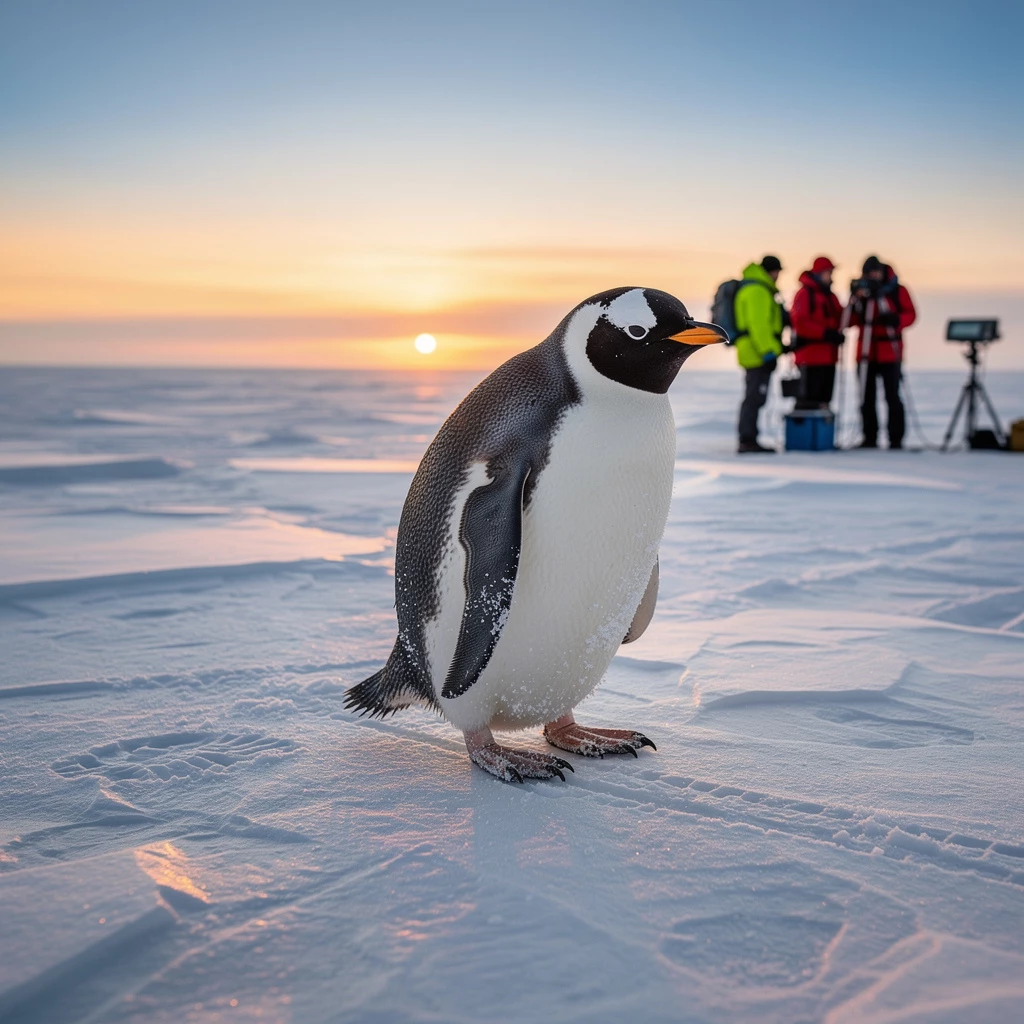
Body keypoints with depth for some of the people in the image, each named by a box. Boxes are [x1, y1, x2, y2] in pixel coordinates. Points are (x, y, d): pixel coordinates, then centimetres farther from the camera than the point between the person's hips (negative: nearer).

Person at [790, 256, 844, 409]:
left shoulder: (830, 296, 19)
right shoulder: (805, 294, -9)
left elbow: (838, 319, 20)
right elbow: (800, 323, -19)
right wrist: (825, 333, -23)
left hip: (828, 355, 9)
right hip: (810, 355, -9)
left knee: (824, 398, 11)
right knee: (808, 396, -9)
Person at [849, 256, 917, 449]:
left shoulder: (897, 290, 2)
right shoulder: (861, 291, 9)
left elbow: (910, 314, -1)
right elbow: (852, 321, 3)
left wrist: (895, 320, -21)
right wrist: (858, 302, -13)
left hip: (890, 352, -3)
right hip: (866, 351, 3)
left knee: (892, 396, -5)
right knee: (867, 397, 5)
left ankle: (896, 439, -2)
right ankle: (869, 438, 12)